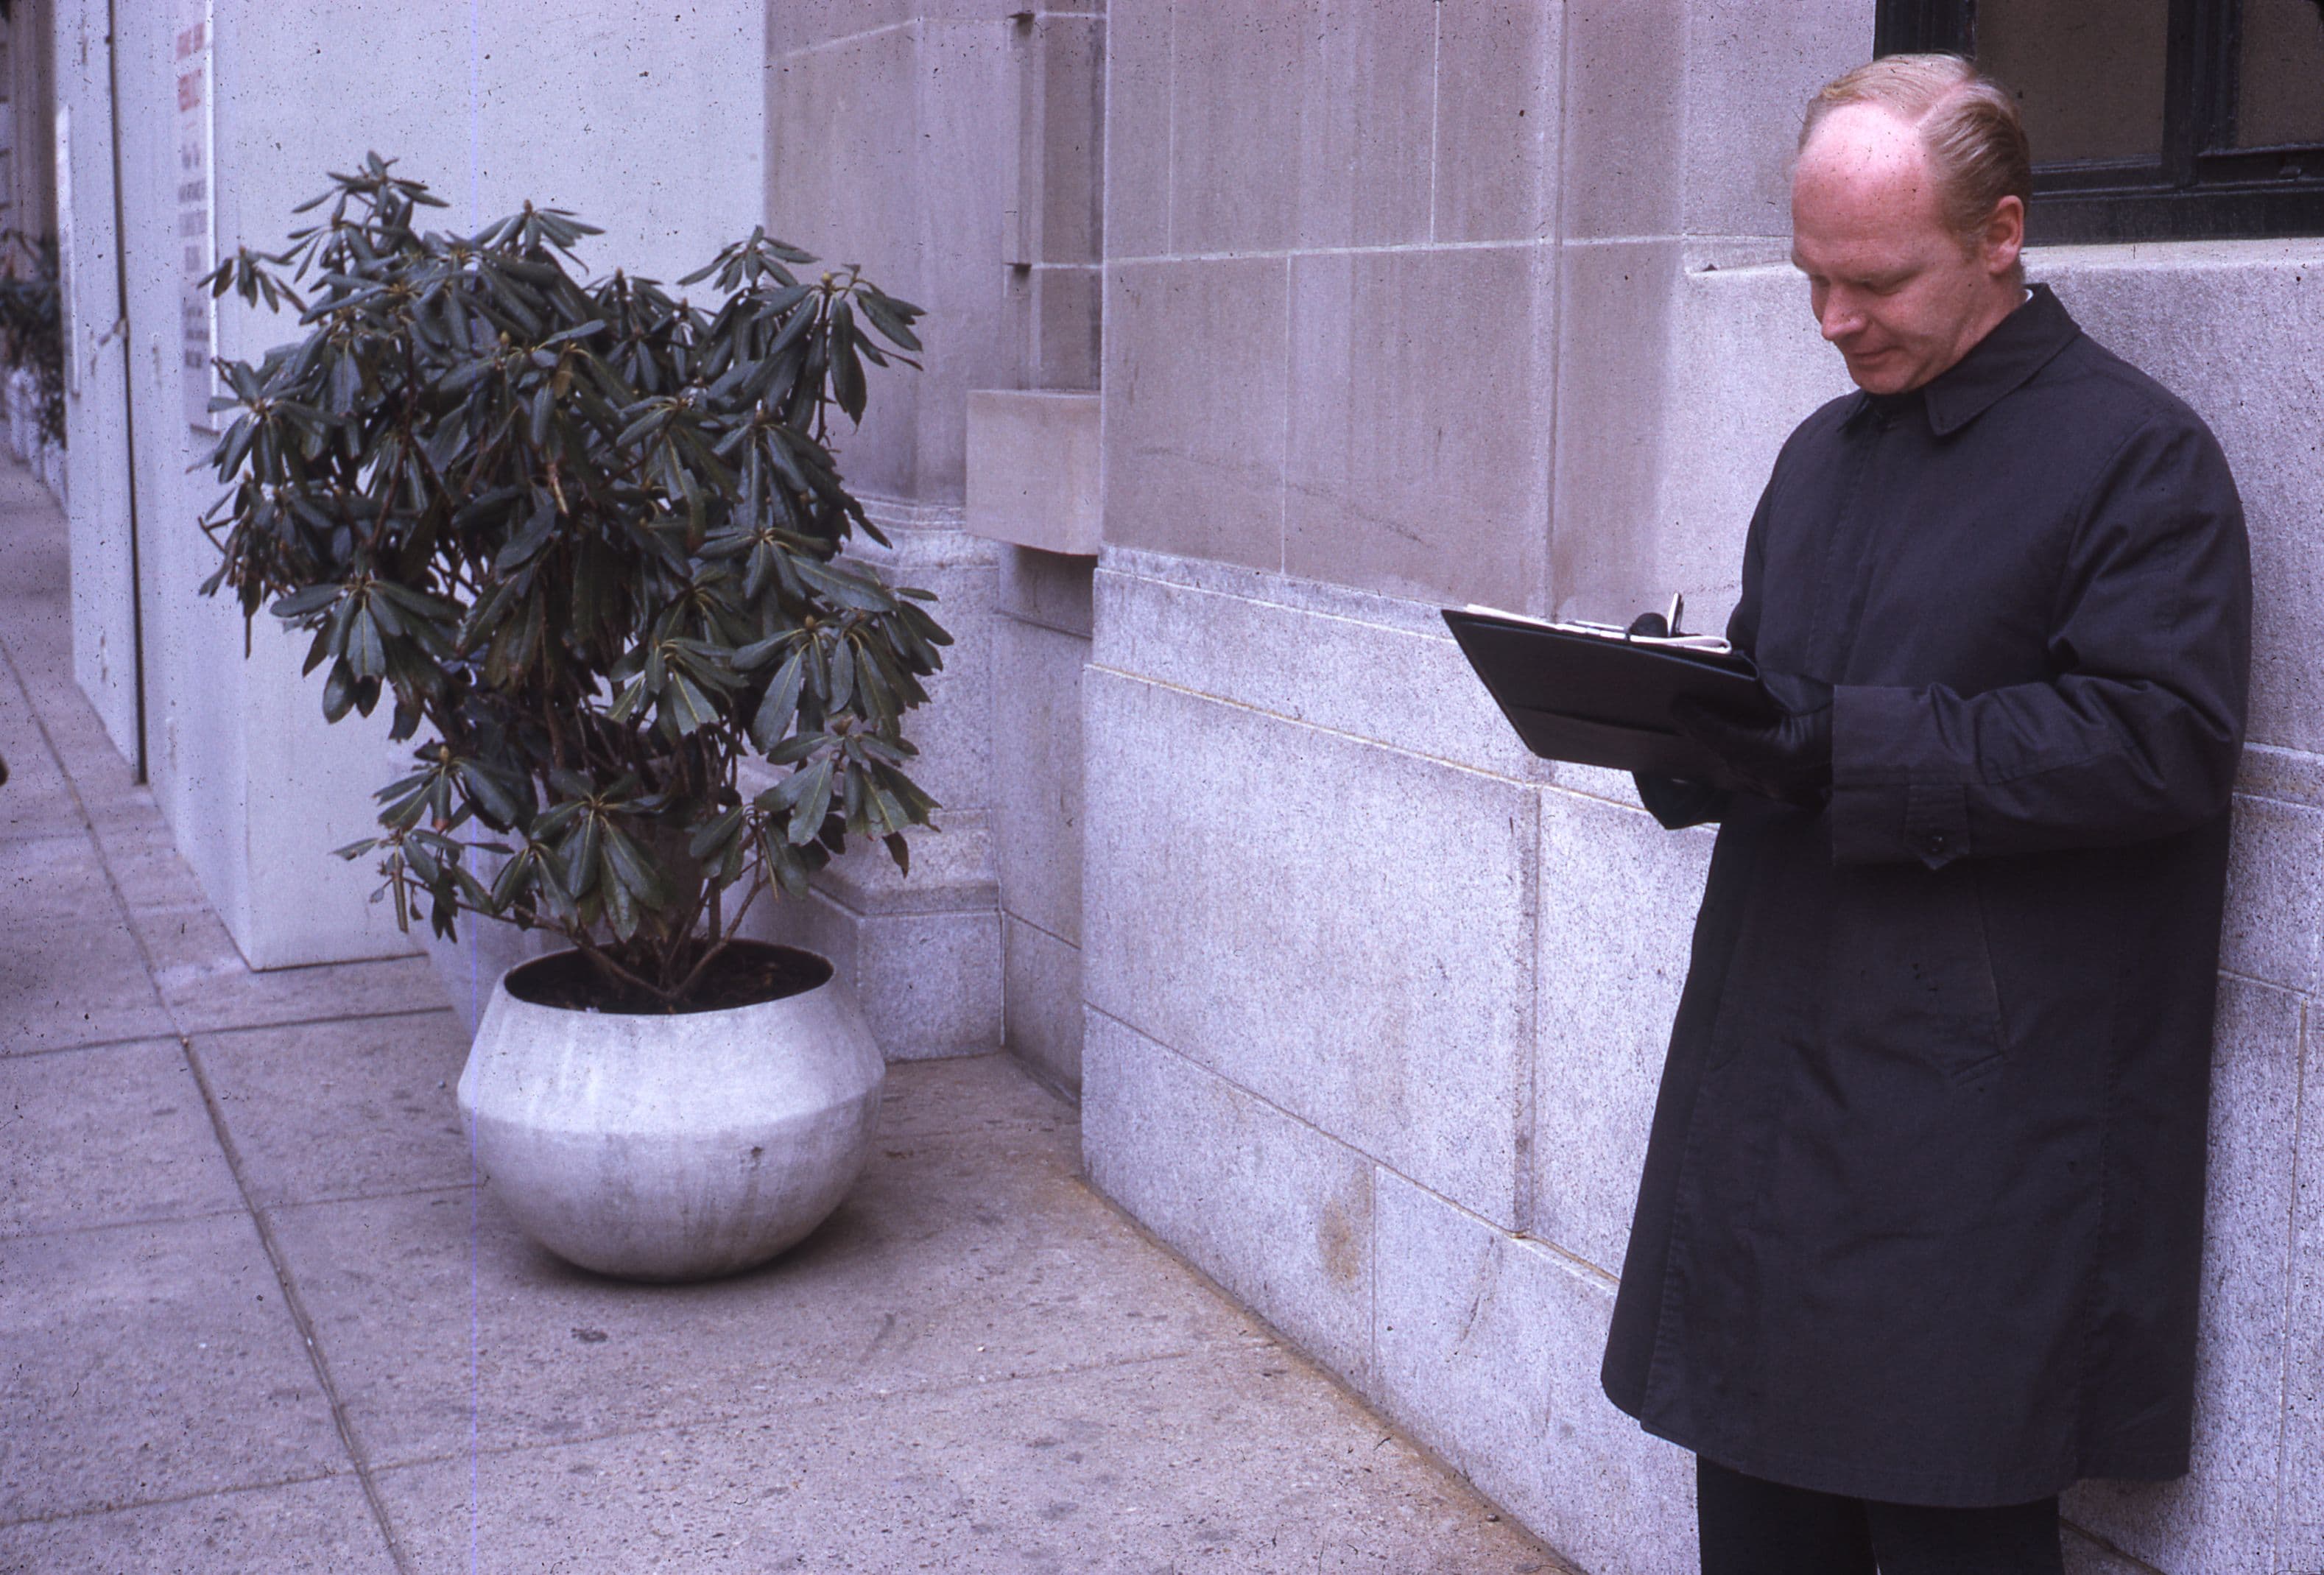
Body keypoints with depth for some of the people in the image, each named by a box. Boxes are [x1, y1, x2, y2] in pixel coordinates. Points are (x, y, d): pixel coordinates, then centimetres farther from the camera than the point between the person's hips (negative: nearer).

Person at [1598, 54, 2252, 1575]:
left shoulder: (2141, 454, -7)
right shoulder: (1825, 452, 17)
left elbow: (2162, 738, -18)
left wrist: (1853, 750, -25)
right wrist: (1677, 720, -1)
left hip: (1981, 1106, -7)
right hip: (1769, 1077, 7)